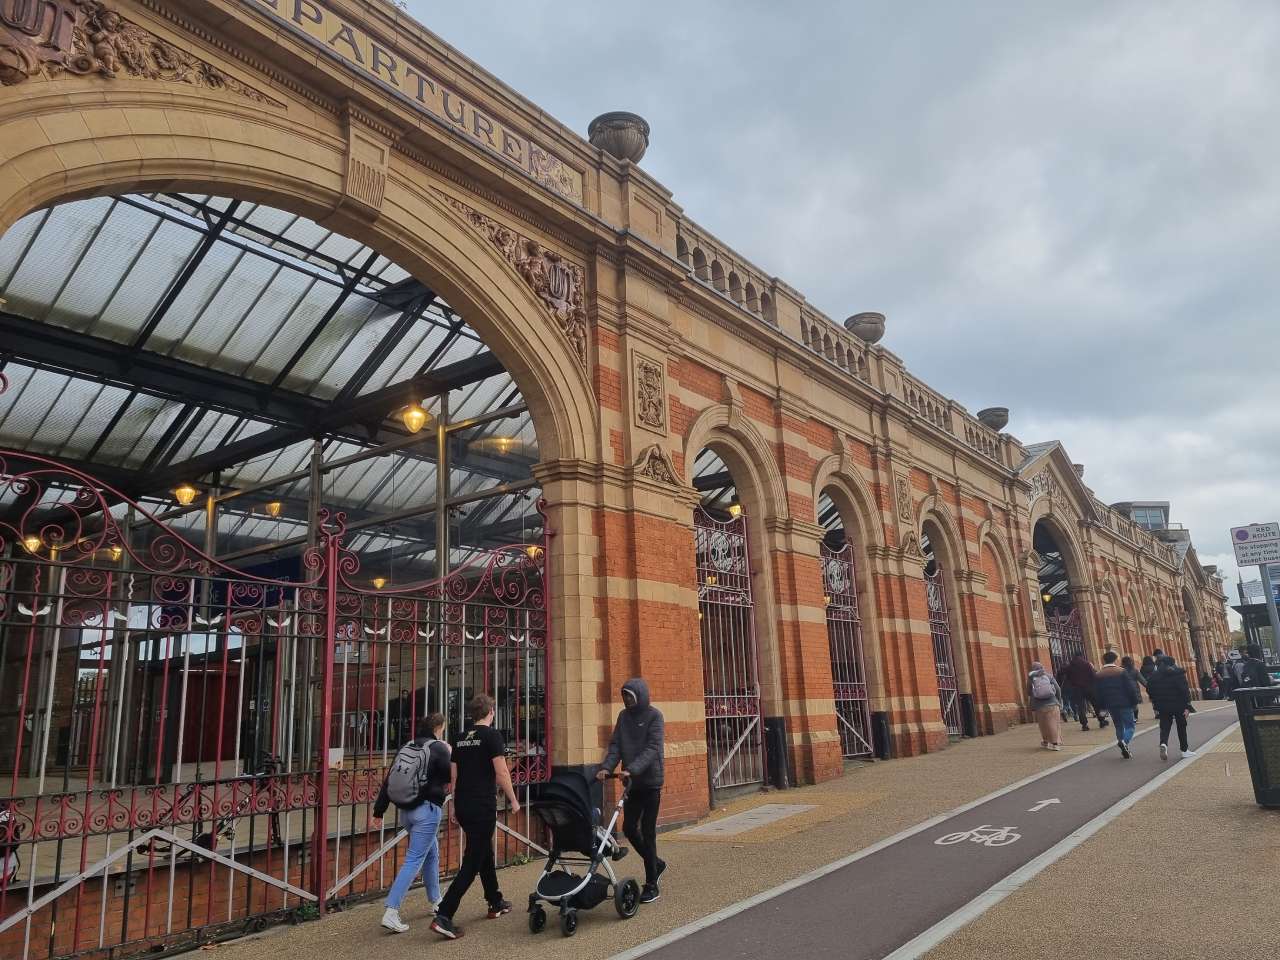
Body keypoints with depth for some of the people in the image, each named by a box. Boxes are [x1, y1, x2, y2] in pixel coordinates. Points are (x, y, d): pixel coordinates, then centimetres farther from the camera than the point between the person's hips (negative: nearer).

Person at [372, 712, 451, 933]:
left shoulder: (407, 747, 9)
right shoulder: (439, 748, -10)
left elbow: (388, 781, 7)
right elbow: (450, 778, -4)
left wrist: (378, 811, 10)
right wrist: (449, 755, 10)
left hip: (406, 811, 8)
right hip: (427, 810, -8)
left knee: (432, 854, 24)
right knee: (414, 860, -5)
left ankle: (435, 901, 37)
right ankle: (391, 913, -12)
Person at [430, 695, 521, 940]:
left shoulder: (461, 739, 11)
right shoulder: (492, 735, -10)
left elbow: (454, 776, 14)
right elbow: (501, 773, -13)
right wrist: (513, 801, -2)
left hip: (463, 806, 8)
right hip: (483, 807, -8)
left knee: (485, 853, 22)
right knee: (472, 863, -4)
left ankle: (495, 903, 33)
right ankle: (443, 916, -11)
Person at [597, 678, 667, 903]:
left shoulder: (654, 716, -9)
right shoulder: (624, 716, 9)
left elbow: (652, 749, -19)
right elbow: (615, 745, 3)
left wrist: (632, 769, -31)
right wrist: (606, 767, -15)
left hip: (650, 781, -6)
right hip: (632, 782, 6)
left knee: (647, 831, -3)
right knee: (629, 828, 8)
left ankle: (651, 885, 9)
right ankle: (656, 863, 32)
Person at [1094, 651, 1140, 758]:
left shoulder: (1099, 675, 4)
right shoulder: (1121, 672, -7)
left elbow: (1097, 693, 6)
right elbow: (1131, 689, -8)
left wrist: (1102, 706, 13)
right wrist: (1135, 703, 0)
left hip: (1110, 706, 4)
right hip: (1125, 704, -4)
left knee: (1119, 727, 16)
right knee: (1129, 726, 4)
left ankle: (1124, 750, 16)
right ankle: (1124, 741, -23)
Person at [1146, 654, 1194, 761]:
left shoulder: (1154, 675, 1)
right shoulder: (1178, 673, -8)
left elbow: (1149, 690, 4)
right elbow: (1185, 690, -15)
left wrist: (1156, 706, 13)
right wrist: (1187, 706, -13)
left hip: (1163, 707, 2)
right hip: (1178, 705, -2)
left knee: (1164, 727, 5)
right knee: (1181, 727, 15)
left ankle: (1163, 744, -22)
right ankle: (1184, 750, 24)